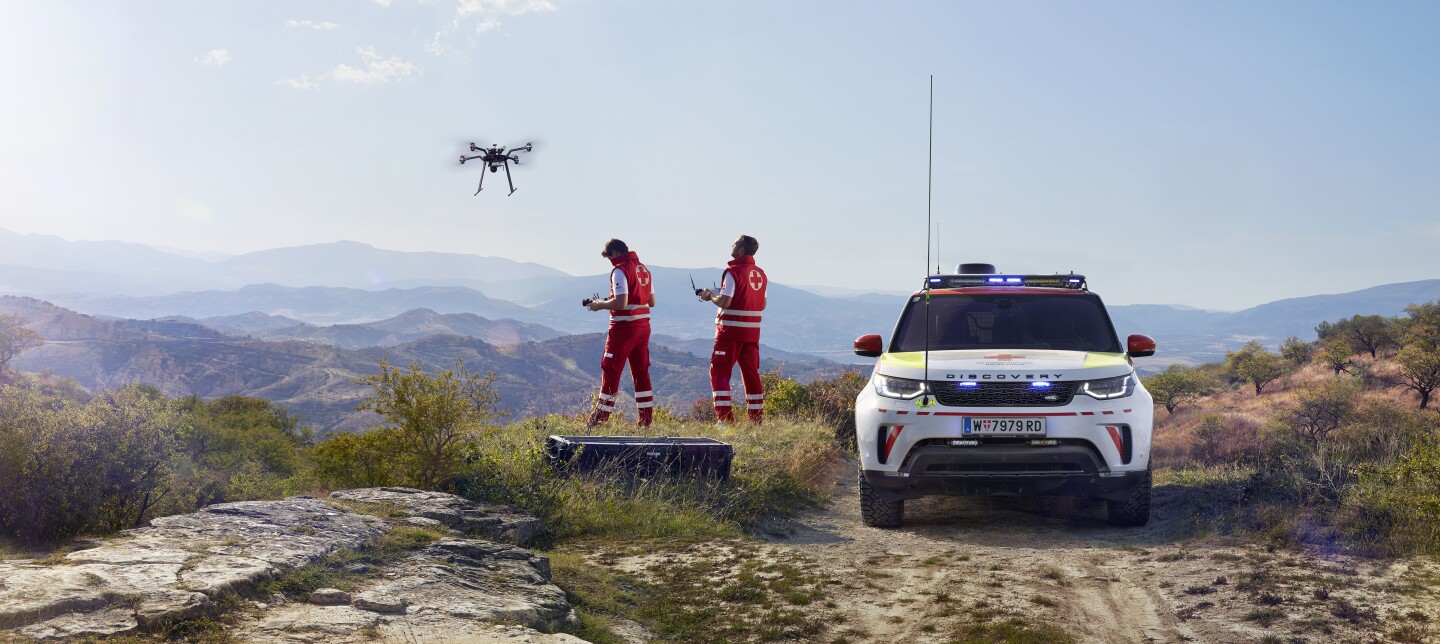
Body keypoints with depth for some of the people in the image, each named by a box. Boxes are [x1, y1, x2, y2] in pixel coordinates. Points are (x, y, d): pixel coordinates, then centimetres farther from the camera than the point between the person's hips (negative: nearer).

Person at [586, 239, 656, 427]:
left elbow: (620, 303, -21)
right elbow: (651, 301, 18)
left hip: (624, 327, -8)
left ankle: (599, 419, 5)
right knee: (641, 373, 10)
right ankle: (646, 420, 10)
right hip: (643, 326, 8)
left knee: (611, 372, 0)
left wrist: (600, 305, -7)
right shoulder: (643, 268, 13)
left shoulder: (620, 270, -13)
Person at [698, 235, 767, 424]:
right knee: (751, 373, 12)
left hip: (731, 331, -7)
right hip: (752, 331, 7)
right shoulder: (760, 274, 10)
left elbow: (724, 302, -18)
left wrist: (709, 295, 1)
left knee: (719, 372, 0)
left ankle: (725, 418, -7)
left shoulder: (733, 272, -13)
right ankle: (757, 420, 14)